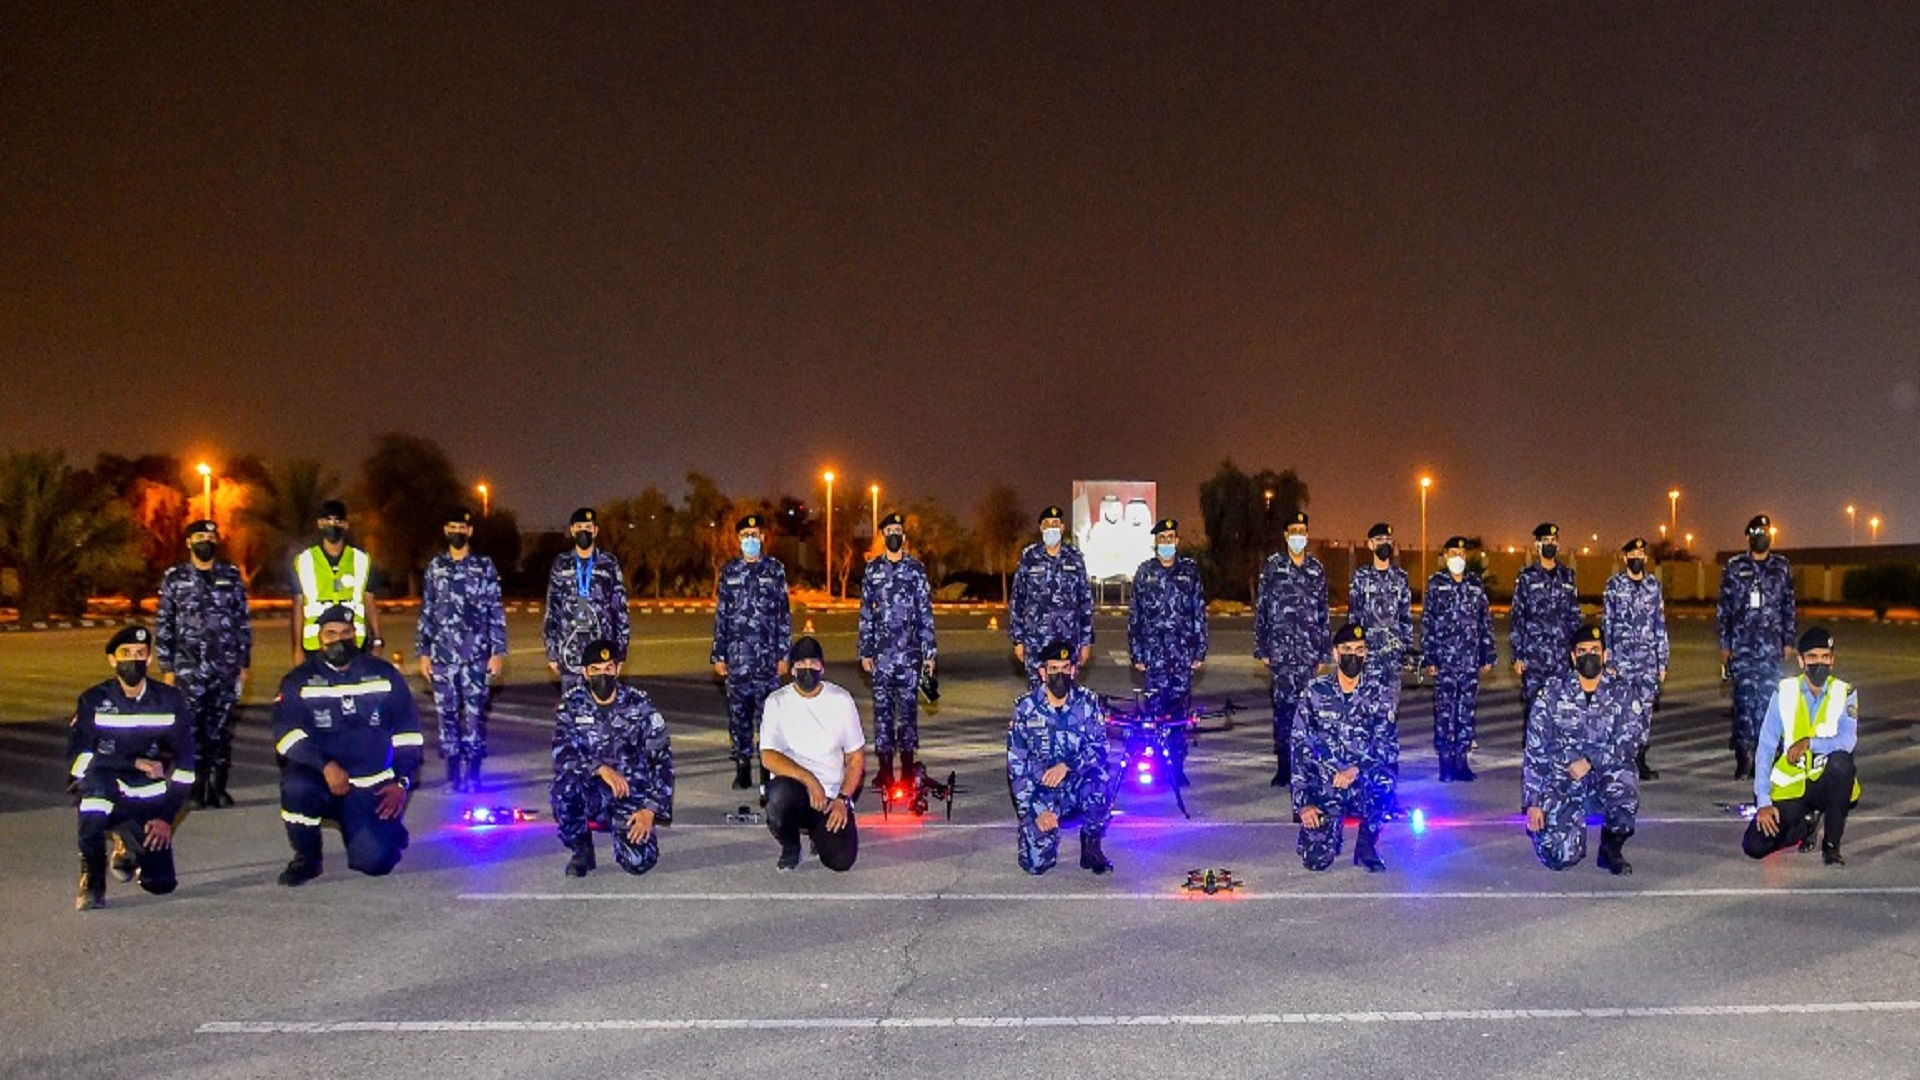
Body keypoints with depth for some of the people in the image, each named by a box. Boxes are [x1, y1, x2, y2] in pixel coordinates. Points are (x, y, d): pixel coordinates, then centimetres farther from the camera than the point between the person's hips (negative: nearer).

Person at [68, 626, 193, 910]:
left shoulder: (170, 701, -3)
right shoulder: (94, 701, -7)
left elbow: (184, 765, -2)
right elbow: (76, 759, -16)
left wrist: (166, 817, -9)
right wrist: (135, 763, -21)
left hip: (148, 803, 2)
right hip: (103, 798, -2)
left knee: (161, 884, -9)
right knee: (97, 775, -38)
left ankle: (129, 844, 27)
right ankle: (92, 879, -22)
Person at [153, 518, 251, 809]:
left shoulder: (232, 576, 8)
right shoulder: (174, 578, 4)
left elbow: (243, 621, 10)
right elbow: (163, 625, 5)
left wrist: (245, 662, 6)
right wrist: (166, 667, 0)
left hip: (226, 667, 1)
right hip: (189, 668, -1)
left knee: (221, 727, 2)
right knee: (191, 727, -5)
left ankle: (218, 787, 10)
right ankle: (195, 787, 3)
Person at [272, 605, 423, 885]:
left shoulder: (384, 675, 6)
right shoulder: (299, 680, 1)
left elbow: (407, 731, 8)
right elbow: (287, 735, -12)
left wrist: (402, 782, -2)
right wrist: (326, 766, -26)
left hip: (373, 788, 0)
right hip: (321, 779, 0)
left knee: (376, 861, -16)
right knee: (296, 787, -36)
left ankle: (387, 830, 22)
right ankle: (306, 857, -8)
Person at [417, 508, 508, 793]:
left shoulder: (484, 567, 4)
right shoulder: (435, 567, 10)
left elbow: (496, 612, 2)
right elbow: (426, 612, 12)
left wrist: (498, 652, -4)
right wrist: (423, 652, 6)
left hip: (476, 655, -2)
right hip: (442, 655, 2)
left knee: (474, 713, -4)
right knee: (447, 713, 3)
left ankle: (473, 772, 2)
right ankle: (453, 774, 9)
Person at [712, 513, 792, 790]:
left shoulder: (775, 569, 5)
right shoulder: (729, 571, 10)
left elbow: (784, 614, 5)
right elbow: (721, 615, 11)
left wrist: (783, 654, 0)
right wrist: (718, 655, 5)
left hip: (766, 656, -2)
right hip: (736, 657, 2)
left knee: (767, 714, -5)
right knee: (738, 715, 5)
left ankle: (768, 771, -1)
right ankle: (742, 770, 13)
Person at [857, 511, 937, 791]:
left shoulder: (916, 568, 5)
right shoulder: (872, 569, 8)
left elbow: (925, 613, 4)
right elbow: (865, 613, 9)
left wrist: (929, 652, -1)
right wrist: (865, 651, 3)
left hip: (909, 651, -1)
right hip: (882, 650, 1)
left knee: (909, 705, 0)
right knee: (882, 706, 1)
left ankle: (908, 764, 5)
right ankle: (885, 765, 4)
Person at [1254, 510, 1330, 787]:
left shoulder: (1317, 569, 11)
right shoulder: (1272, 565, 4)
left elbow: (1324, 612, 14)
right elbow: (1261, 608, 3)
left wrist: (1325, 652, 10)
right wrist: (1261, 648, -2)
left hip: (1309, 649, 2)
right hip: (1281, 647, -2)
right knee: (1284, 703, -5)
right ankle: (1284, 765, -1)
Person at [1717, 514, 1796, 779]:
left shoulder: (1782, 567, 9)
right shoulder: (1734, 567, 6)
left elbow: (1789, 607, 11)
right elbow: (1724, 608, 6)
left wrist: (1788, 642, 4)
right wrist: (1724, 644, 1)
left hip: (1771, 645, 1)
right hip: (1742, 644, -1)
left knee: (1768, 697, -3)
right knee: (1743, 696, -4)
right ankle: (1743, 756, -1)